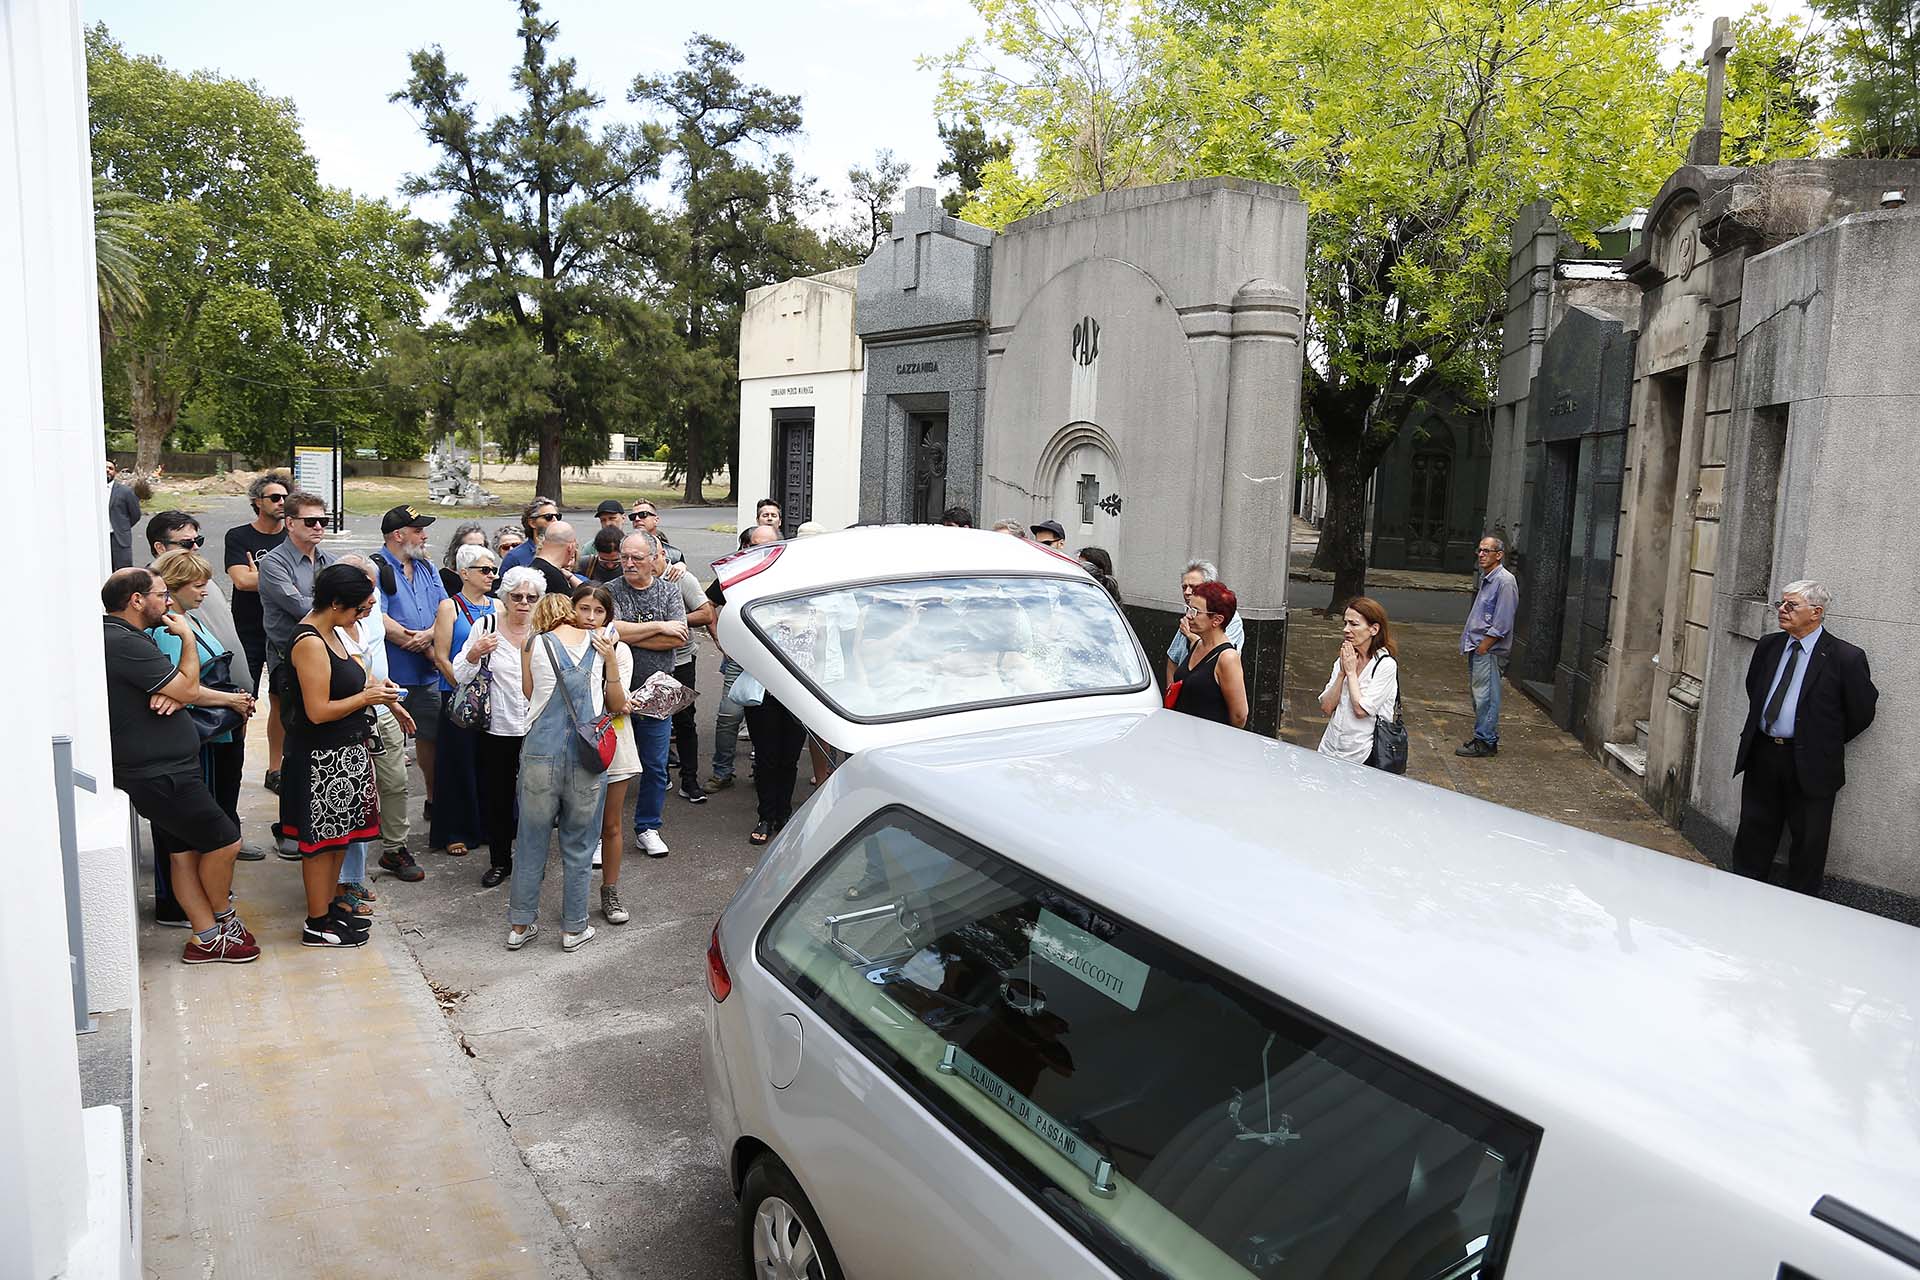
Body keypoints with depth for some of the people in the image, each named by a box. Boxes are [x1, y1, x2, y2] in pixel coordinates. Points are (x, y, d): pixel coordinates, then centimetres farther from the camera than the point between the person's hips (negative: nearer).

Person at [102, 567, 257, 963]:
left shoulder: (119, 636, 14)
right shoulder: (124, 643, -21)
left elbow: (177, 687, 17)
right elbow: (189, 688, -21)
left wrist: (170, 694, -8)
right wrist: (188, 637, -7)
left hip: (162, 769, 11)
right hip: (159, 774, -11)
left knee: (186, 848, 12)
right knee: (224, 839, -2)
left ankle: (206, 937, 17)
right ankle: (223, 916, 18)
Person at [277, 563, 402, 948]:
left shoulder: (329, 633, 9)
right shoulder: (309, 643, -21)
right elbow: (318, 711, -25)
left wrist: (370, 686, 4)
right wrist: (366, 697, -16)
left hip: (345, 753, 10)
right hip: (323, 759, -10)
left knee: (340, 834, 18)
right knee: (323, 839, 2)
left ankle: (330, 903, 32)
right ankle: (317, 924, 13)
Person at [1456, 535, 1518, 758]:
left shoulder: (1505, 581, -14)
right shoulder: (1486, 579, 17)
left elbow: (1502, 623, -18)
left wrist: (1484, 645, -16)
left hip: (1488, 650, -10)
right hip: (1477, 647, 10)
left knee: (1485, 695, -6)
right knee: (1478, 693, 14)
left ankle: (1485, 742, -1)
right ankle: (1483, 737, 23)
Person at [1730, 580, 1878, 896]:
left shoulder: (1846, 657, -11)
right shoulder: (1768, 647, 6)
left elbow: (1862, 712, -4)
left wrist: (1826, 743, 2)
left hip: (1810, 764, -5)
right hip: (1761, 754, 5)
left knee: (1808, 843, 6)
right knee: (1753, 832, 15)